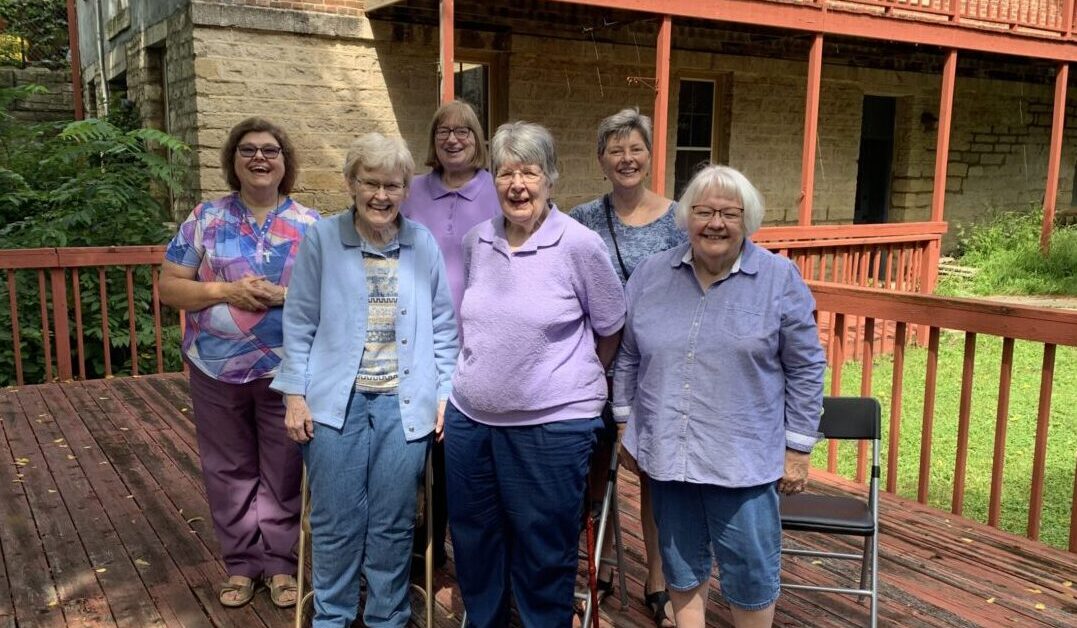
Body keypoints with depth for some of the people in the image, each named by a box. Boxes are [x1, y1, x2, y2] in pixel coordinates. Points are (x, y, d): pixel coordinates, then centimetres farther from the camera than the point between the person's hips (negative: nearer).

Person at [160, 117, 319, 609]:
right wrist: (225, 291, -16)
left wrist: (286, 295, -18)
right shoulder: (206, 218, 0)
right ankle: (241, 562, 27)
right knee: (229, 470, 11)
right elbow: (168, 286, -1)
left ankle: (280, 561, 25)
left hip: (286, 370, -1)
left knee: (282, 470, 9)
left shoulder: (310, 225, 0)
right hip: (216, 370, 1)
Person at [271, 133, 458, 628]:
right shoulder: (321, 239, -3)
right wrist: (296, 394, -3)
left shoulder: (423, 243, 2)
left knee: (394, 523, 11)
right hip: (336, 402, -1)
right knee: (335, 522, 8)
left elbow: (443, 326, 7)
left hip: (405, 405, 2)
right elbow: (299, 324, 0)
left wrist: (446, 393, 3)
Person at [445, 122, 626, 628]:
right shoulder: (476, 241, 4)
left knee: (544, 555, 7)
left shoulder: (580, 245, -10)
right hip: (470, 418, 5)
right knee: (473, 543, 18)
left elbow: (611, 329, 2)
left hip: (553, 425, -5)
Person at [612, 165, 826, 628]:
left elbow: (805, 368, -2)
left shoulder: (779, 279, -6)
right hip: (666, 452, 3)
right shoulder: (651, 275, 2)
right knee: (681, 566, 16)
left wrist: (798, 449, -3)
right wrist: (628, 426, 10)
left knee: (751, 572, 7)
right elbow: (629, 358, 10)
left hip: (744, 458, -3)